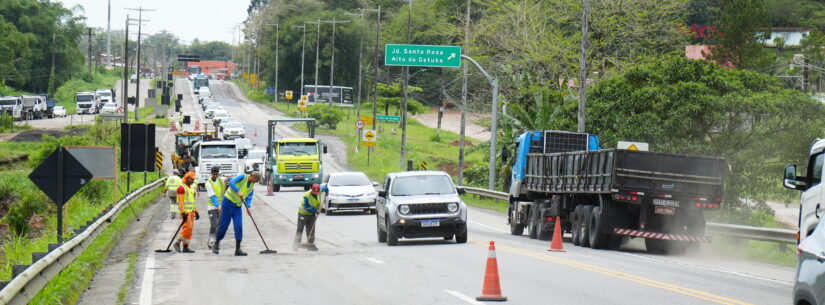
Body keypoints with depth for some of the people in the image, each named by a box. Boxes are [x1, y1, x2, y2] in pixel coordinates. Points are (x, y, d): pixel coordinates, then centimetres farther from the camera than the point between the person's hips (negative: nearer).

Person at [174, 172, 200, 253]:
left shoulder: (191, 188, 19)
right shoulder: (182, 188, -9)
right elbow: (180, 201, -16)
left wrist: (196, 211, 19)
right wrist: (183, 213, -22)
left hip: (191, 211, 9)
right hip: (185, 211, -9)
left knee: (190, 229, 5)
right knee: (188, 227, -18)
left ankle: (185, 247, 6)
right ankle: (178, 243, -9)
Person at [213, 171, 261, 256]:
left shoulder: (252, 186, 11)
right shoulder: (243, 177, -8)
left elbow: (248, 198, 5)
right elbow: (231, 182, -22)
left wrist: (248, 207, -14)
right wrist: (238, 192, -33)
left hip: (237, 206, 6)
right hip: (228, 202, -6)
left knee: (239, 226, -4)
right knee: (224, 224, -2)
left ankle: (238, 249, -1)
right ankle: (216, 244, 14)